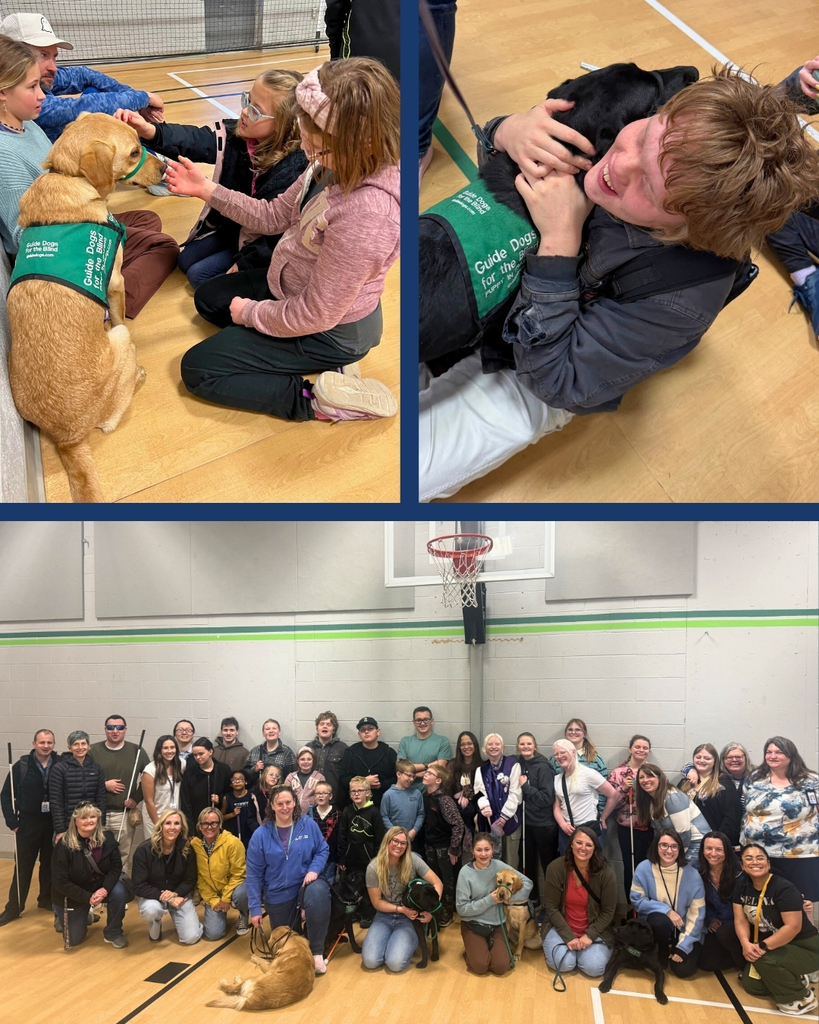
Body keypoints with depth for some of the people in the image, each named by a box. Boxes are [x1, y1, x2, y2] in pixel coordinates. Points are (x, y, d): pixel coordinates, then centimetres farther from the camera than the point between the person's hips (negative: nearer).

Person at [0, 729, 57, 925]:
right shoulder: (22, 766, -8)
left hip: (54, 823, 1)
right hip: (28, 823, -1)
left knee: (50, 864, 13)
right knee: (23, 866, 5)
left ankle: (46, 899, 30)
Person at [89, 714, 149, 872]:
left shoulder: (137, 751, 3)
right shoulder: (93, 751, 1)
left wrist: (136, 798, -3)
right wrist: (103, 784, -10)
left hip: (124, 814, 0)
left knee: (124, 857, 4)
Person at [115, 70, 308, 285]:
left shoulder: (292, 169, -31)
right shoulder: (235, 133, -12)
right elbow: (191, 141, -25)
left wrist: (243, 263, -23)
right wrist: (149, 131, -43)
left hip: (260, 245, -8)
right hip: (228, 226, 8)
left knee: (199, 274, -7)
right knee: (185, 261, 17)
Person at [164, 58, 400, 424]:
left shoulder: (366, 214, -38)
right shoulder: (336, 167, -13)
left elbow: (315, 316, -30)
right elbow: (274, 216, 4)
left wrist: (250, 312, -13)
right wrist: (205, 189, -2)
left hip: (329, 330, -9)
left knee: (198, 369, -4)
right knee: (208, 298, 27)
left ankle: (316, 400, -5)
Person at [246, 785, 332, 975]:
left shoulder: (308, 825, -9)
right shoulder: (260, 835, -10)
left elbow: (322, 850, 1)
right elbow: (254, 874, -5)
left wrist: (314, 870, -20)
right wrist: (255, 908, -6)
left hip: (306, 883, -2)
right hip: (277, 893, 2)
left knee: (318, 892, -38)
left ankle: (317, 952, -24)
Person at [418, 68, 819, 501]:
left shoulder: (679, 300, -35)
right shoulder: (608, 117, -20)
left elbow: (554, 380, -30)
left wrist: (559, 240, -37)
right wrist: (508, 131, -29)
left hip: (519, 377, -4)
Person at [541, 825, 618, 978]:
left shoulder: (605, 873, -15)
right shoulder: (555, 868, -16)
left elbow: (608, 912, -6)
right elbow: (551, 908, -11)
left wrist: (590, 935, -17)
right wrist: (569, 937, -18)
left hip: (594, 930, 1)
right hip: (561, 927, -1)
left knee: (594, 968, -21)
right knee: (564, 964, -24)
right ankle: (551, 945, 12)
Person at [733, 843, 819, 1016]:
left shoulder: (784, 888, -25)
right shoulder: (742, 886, -4)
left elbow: (793, 927, -31)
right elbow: (740, 920, -6)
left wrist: (763, 946, -31)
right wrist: (746, 944, -26)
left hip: (803, 948, -7)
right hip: (767, 945, 7)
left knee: (764, 960, -31)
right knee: (751, 985, -1)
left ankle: (801, 998, -6)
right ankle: (795, 978, 20)